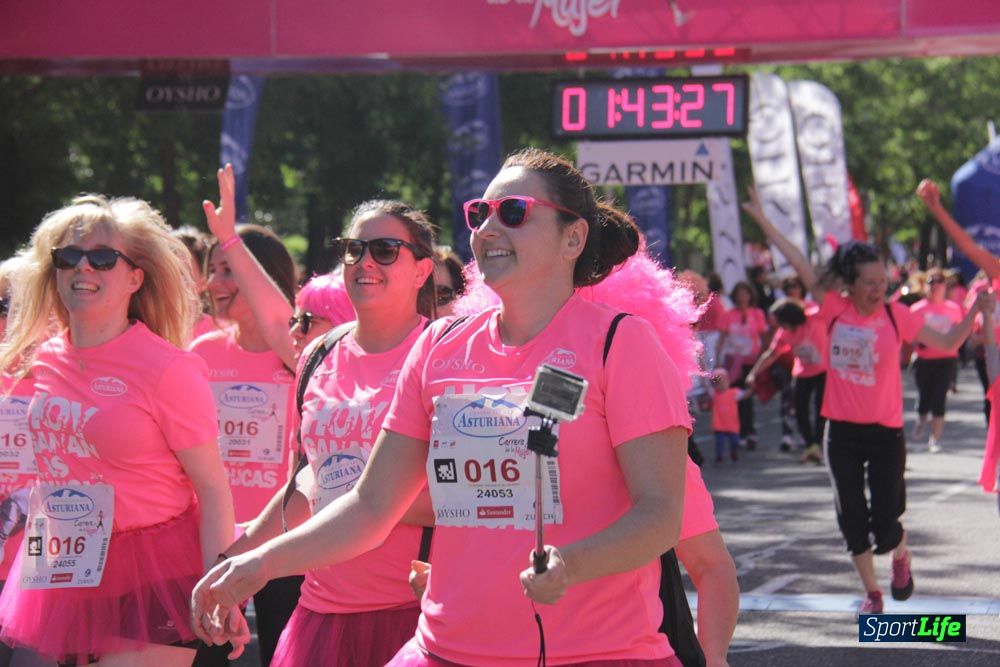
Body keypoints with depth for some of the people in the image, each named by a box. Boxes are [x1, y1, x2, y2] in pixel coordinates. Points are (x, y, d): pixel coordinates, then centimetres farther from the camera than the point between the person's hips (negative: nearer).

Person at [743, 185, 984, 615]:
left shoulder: (896, 316, -4)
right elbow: (801, 265, 0)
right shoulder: (835, 310, -2)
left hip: (885, 432, -1)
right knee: (852, 520, 3)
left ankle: (901, 554, 33)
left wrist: (975, 311, -10)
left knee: (884, 524, -2)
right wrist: (763, 222, 2)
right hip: (842, 431, 1)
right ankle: (872, 592, 21)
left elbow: (948, 343, 4)